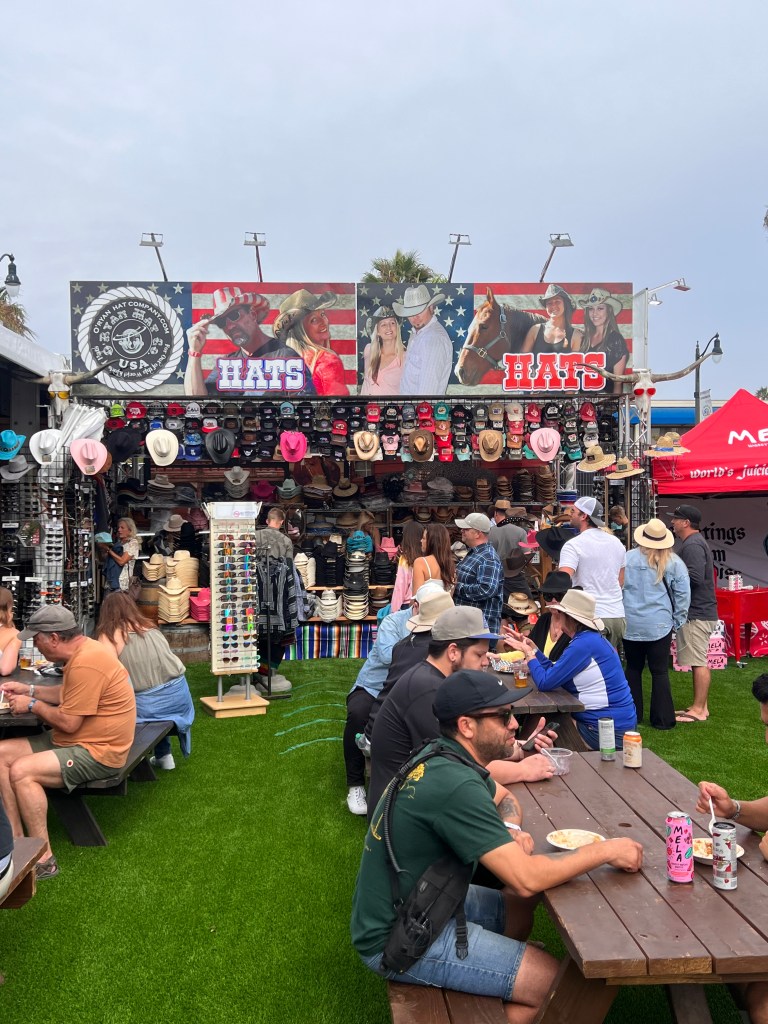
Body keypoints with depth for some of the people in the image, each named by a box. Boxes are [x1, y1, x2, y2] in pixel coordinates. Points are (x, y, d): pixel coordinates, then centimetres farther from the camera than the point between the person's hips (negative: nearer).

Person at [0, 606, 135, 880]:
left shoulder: (86, 663, -25)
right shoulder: (82, 650, 6)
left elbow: (68, 722, -22)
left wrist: (32, 704, -7)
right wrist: (30, 689, 12)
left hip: (97, 752, -11)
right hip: (74, 742, 11)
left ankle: (43, 859, -13)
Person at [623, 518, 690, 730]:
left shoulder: (627, 558, -2)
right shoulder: (673, 562, -4)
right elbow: (683, 595, -2)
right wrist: (677, 620, 8)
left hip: (630, 624, 1)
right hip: (659, 625, -1)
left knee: (633, 668, 14)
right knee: (660, 671, 5)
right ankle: (662, 719, 8)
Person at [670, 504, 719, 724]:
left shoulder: (692, 545, -16)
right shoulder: (694, 542, 18)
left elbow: (694, 577, -26)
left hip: (696, 613, -11)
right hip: (700, 610, 11)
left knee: (698, 663, -6)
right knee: (700, 662, 15)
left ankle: (699, 710, -1)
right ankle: (700, 706, 22)